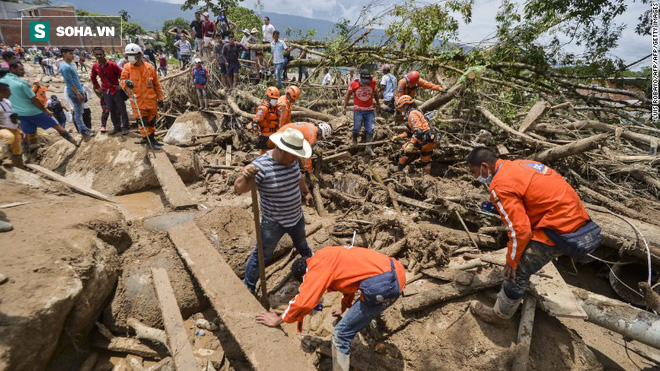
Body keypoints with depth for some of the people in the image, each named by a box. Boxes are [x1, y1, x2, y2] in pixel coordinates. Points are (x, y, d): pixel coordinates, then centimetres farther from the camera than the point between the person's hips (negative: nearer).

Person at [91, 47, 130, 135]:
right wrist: (97, 87, 11)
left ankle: (125, 127, 10)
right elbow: (93, 78, 16)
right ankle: (116, 127, 21)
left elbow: (121, 73, -6)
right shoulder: (95, 66, 1)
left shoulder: (112, 64, -12)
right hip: (106, 92, 4)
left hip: (116, 90, -4)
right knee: (112, 110, 10)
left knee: (122, 109, 1)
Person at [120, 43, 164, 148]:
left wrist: (160, 98, 8)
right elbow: (123, 79, -2)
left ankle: (151, 138, 25)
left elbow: (156, 84, 7)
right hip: (137, 100, -1)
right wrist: (126, 82, -28)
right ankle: (146, 138, 7)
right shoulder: (127, 67, 2)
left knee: (152, 120, 11)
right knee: (142, 120, -2)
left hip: (151, 99, 1)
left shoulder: (150, 67, 2)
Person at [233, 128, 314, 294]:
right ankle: (248, 287, 32)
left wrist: (306, 192, 28)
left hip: (297, 217, 6)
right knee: (262, 256, 9)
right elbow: (239, 189, -35)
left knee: (302, 244, 32)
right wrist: (245, 177, -57)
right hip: (273, 223, -6)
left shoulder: (292, 160, -9)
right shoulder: (261, 166, -31)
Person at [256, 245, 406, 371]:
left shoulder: (318, 265, -6)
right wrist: (344, 307, 53)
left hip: (381, 286, -10)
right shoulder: (330, 256, 22)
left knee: (341, 334, 2)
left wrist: (278, 320, 4)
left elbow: (303, 302, -12)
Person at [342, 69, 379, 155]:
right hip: (358, 110, -1)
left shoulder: (373, 82, -6)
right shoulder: (353, 84, -10)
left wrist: (377, 104, 20)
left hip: (370, 110, 2)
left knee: (370, 130, 0)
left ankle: (369, 147, 11)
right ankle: (354, 141, 33)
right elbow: (348, 95, 1)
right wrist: (344, 107, -2)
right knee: (356, 128, 1)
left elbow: (375, 93, 10)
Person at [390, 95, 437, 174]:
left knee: (405, 150, -4)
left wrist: (411, 144, -29)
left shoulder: (412, 114, -10)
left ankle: (399, 171, 1)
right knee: (425, 162, 22)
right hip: (431, 141, 10)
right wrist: (398, 137, 21)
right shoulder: (415, 112, 23)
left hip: (425, 140, -10)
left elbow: (418, 131, -24)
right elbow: (409, 132, 27)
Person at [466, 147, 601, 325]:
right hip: (576, 215, 9)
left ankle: (500, 315, 20)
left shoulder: (500, 186, -18)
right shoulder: (519, 164, 9)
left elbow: (520, 230, -21)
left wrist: (512, 262, -5)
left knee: (517, 271, 3)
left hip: (560, 228, -9)